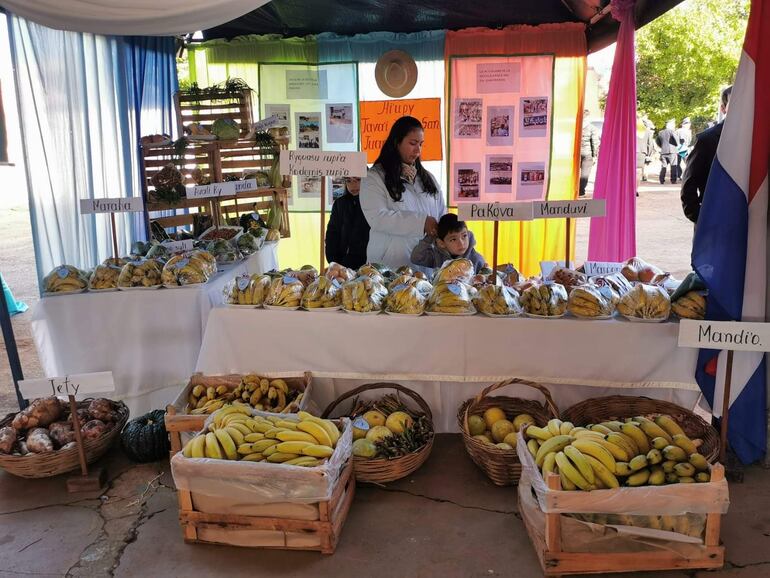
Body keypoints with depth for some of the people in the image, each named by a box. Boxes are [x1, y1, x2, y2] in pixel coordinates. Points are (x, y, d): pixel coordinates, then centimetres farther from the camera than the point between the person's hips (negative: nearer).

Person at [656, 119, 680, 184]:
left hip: (663, 152, 5)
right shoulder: (671, 131, -5)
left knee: (663, 166, 9)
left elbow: (657, 140, 20)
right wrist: (677, 145, 4)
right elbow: (676, 138, -14)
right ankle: (673, 180, -5)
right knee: (673, 166, -1)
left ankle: (662, 180, 1)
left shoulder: (661, 132, 13)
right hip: (671, 151, -5)